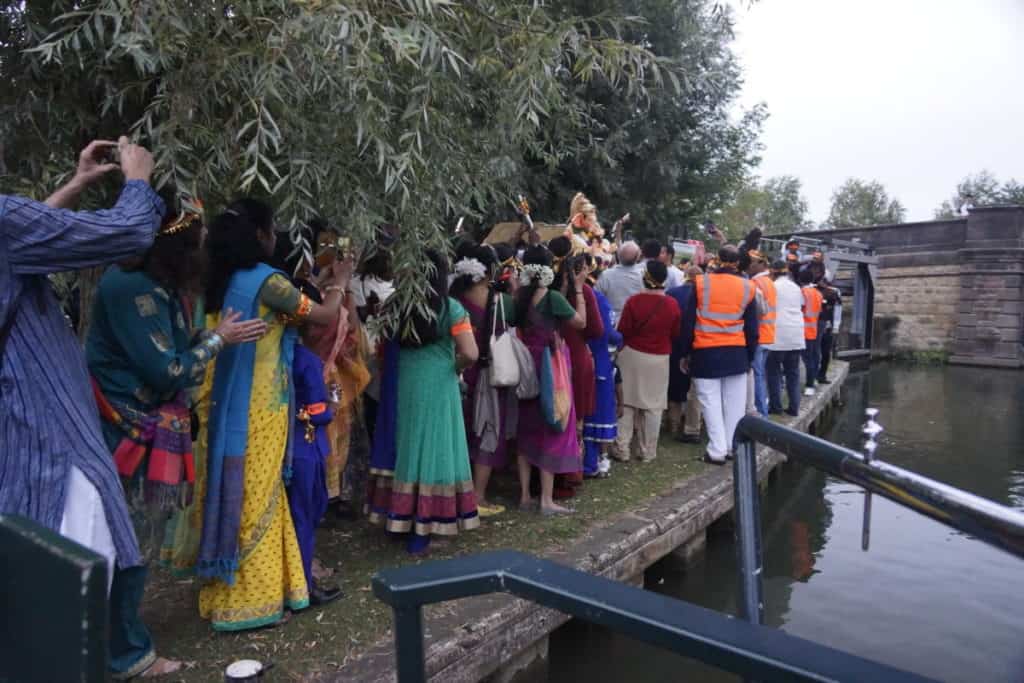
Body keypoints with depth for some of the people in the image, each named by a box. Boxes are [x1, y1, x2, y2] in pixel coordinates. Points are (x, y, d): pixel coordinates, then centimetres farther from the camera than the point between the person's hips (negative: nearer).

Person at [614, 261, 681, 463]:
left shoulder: (634, 301, -16)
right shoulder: (672, 304, -10)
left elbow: (623, 331, -9)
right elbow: (675, 334, 2)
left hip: (632, 355, -1)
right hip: (659, 359, 1)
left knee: (627, 403, 10)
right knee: (653, 406, 11)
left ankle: (623, 449, 13)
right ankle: (647, 451, 18)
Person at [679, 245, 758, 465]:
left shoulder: (701, 283, -4)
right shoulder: (747, 287, 2)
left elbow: (688, 322, -2)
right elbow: (752, 328, 6)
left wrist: (685, 353, 7)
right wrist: (749, 357, 16)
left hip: (706, 352, -2)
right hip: (736, 353, 2)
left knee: (711, 402, 2)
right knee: (734, 403, 10)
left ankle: (717, 450, 1)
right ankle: (734, 447, 17)